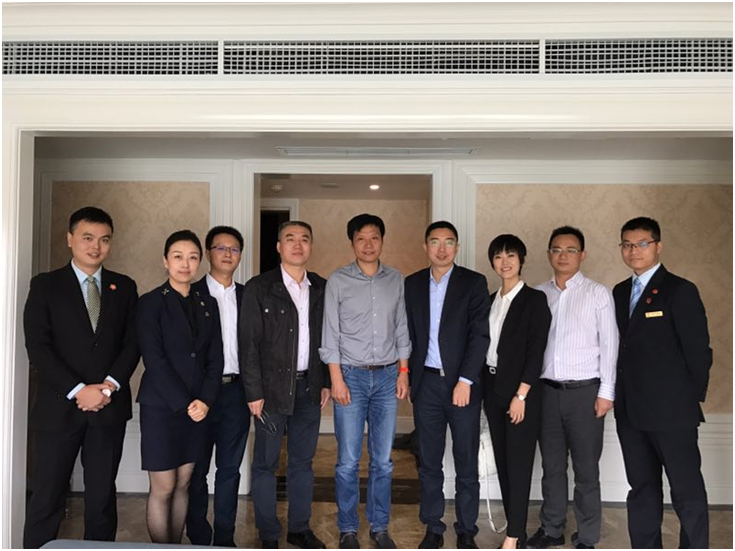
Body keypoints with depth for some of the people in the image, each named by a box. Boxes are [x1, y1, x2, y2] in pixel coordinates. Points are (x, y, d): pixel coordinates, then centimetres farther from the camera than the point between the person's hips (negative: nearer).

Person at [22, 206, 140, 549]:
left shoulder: (124, 287, 10)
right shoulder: (45, 285, 2)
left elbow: (132, 343, 5)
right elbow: (37, 347, -7)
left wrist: (110, 385, -11)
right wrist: (78, 390, -15)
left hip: (109, 408, 2)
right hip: (57, 408, -2)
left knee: (102, 497, 9)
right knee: (46, 498, 2)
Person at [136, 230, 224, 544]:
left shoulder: (208, 305, 9)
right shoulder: (151, 303, -4)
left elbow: (215, 359, 6)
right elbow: (153, 359, -12)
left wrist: (204, 401, -7)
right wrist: (184, 403, -15)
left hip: (198, 408, 4)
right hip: (161, 408, -4)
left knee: (183, 485, 12)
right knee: (163, 489, 1)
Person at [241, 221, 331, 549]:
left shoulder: (321, 288, 7)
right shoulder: (259, 288, -5)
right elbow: (249, 344, -8)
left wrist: (326, 382, 7)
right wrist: (254, 392, -11)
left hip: (309, 387, 4)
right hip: (273, 387, -4)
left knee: (303, 461, 13)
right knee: (266, 463, 6)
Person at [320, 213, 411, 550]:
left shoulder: (396, 280, 7)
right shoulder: (338, 280, -2)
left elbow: (401, 329, 10)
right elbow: (330, 334, -3)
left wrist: (403, 372, 5)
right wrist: (336, 379, -8)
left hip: (387, 376, 3)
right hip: (351, 375, -2)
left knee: (383, 460, 9)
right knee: (348, 461, 2)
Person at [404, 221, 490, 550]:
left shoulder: (474, 283, -1)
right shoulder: (412, 284, 8)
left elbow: (480, 335, -8)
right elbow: (408, 333, 9)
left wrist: (465, 380, -14)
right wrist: (408, 376, 1)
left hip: (462, 383, -2)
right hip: (426, 383, 3)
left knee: (466, 464, 5)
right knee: (429, 463, 10)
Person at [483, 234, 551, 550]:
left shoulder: (534, 299, -6)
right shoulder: (490, 301, 11)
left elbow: (536, 352, -12)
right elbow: (486, 345, 11)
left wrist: (521, 395, -16)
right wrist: (483, 388, 6)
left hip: (521, 391, -6)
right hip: (492, 388, 6)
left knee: (519, 464, -1)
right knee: (503, 462, 10)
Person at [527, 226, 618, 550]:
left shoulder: (598, 294, -2)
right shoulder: (538, 295, 6)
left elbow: (609, 345, -3)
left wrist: (606, 391, -7)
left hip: (585, 392, -3)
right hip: (547, 390, 3)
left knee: (586, 469, 6)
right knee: (552, 465, 13)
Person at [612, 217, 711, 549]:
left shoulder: (680, 291, -8)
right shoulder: (620, 292, 12)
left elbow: (699, 351, -8)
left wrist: (692, 399, -4)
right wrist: (621, 395, 6)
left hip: (671, 410, -6)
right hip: (630, 411, 6)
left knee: (687, 490, 3)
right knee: (642, 488, 15)